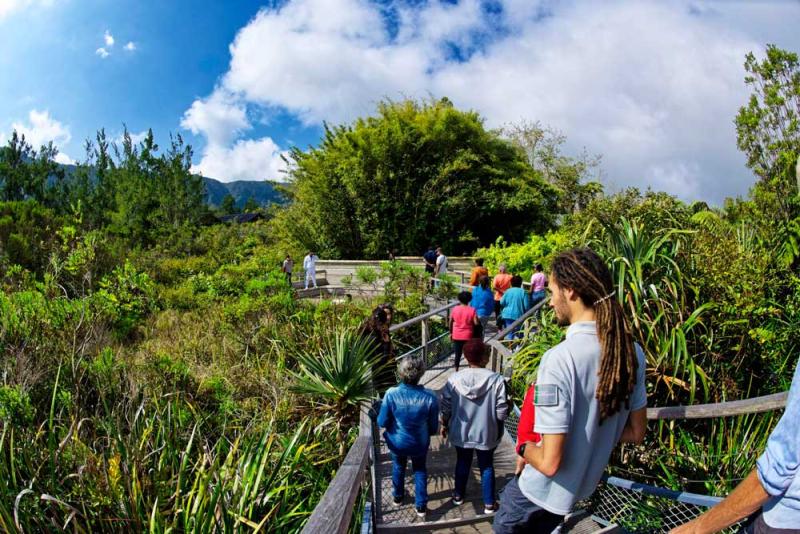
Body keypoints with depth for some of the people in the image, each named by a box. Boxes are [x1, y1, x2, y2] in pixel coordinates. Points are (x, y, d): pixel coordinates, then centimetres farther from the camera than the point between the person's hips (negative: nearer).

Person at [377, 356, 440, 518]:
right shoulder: (430, 397, -27)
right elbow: (433, 427, -13)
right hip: (420, 444, -1)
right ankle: (421, 506, 35)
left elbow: (382, 423, -16)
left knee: (398, 467, 30)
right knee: (420, 470, 27)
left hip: (397, 443, 1)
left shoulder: (391, 394, -28)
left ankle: (398, 497, 51)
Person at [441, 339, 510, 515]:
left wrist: (444, 425, 11)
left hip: (461, 432, 2)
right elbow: (502, 412, -17)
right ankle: (489, 504, 31)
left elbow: (446, 408, -7)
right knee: (487, 466, 19)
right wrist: (498, 426, 5)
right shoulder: (497, 380, -23)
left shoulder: (454, 379, -16)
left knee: (462, 463, 24)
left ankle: (458, 495, 41)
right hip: (486, 434, -2)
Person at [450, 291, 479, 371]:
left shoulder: (455, 309, -3)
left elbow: (450, 322, 3)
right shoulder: (472, 310, -11)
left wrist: (451, 333, 15)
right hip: (468, 336, -2)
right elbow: (476, 323, -16)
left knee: (457, 354, 12)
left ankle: (456, 370, 18)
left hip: (456, 336, 2)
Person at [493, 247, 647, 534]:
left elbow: (550, 462, -30)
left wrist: (525, 449, -10)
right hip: (583, 486, 6)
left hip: (541, 492, -6)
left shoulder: (558, 360, -33)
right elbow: (635, 432, 2)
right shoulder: (632, 351, -11)